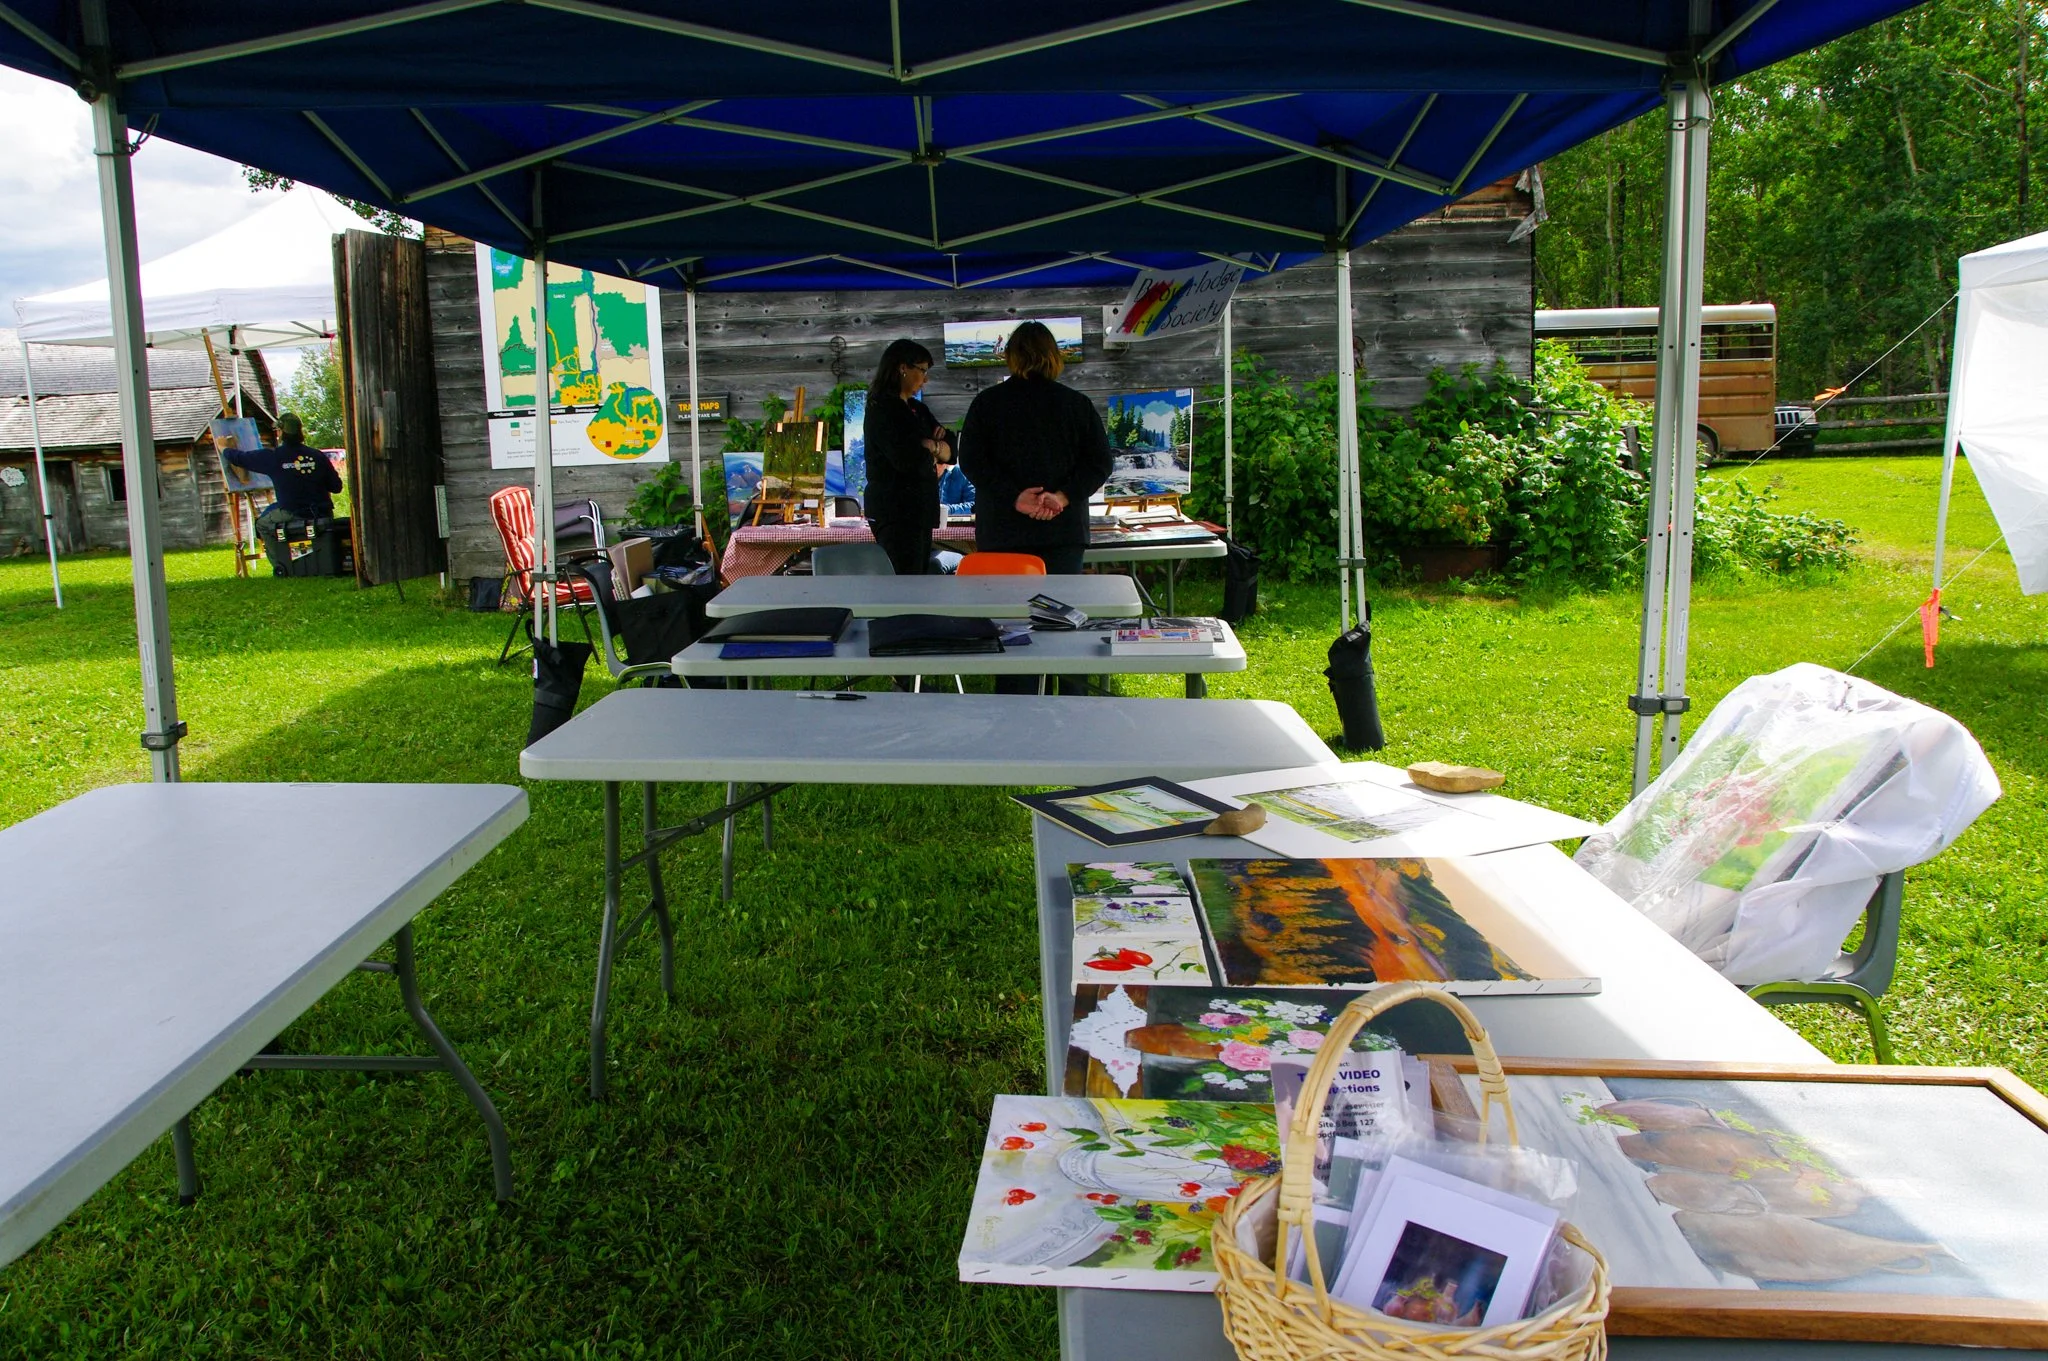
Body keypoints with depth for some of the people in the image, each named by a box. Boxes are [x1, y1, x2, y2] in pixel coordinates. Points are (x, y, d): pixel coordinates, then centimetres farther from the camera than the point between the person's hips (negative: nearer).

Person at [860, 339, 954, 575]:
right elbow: (906, 458, -19)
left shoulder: (917, 409, 18)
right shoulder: (882, 409, -8)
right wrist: (936, 448, -1)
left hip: (919, 509, 8)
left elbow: (950, 451, 12)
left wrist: (932, 445, -9)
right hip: (895, 510, -8)